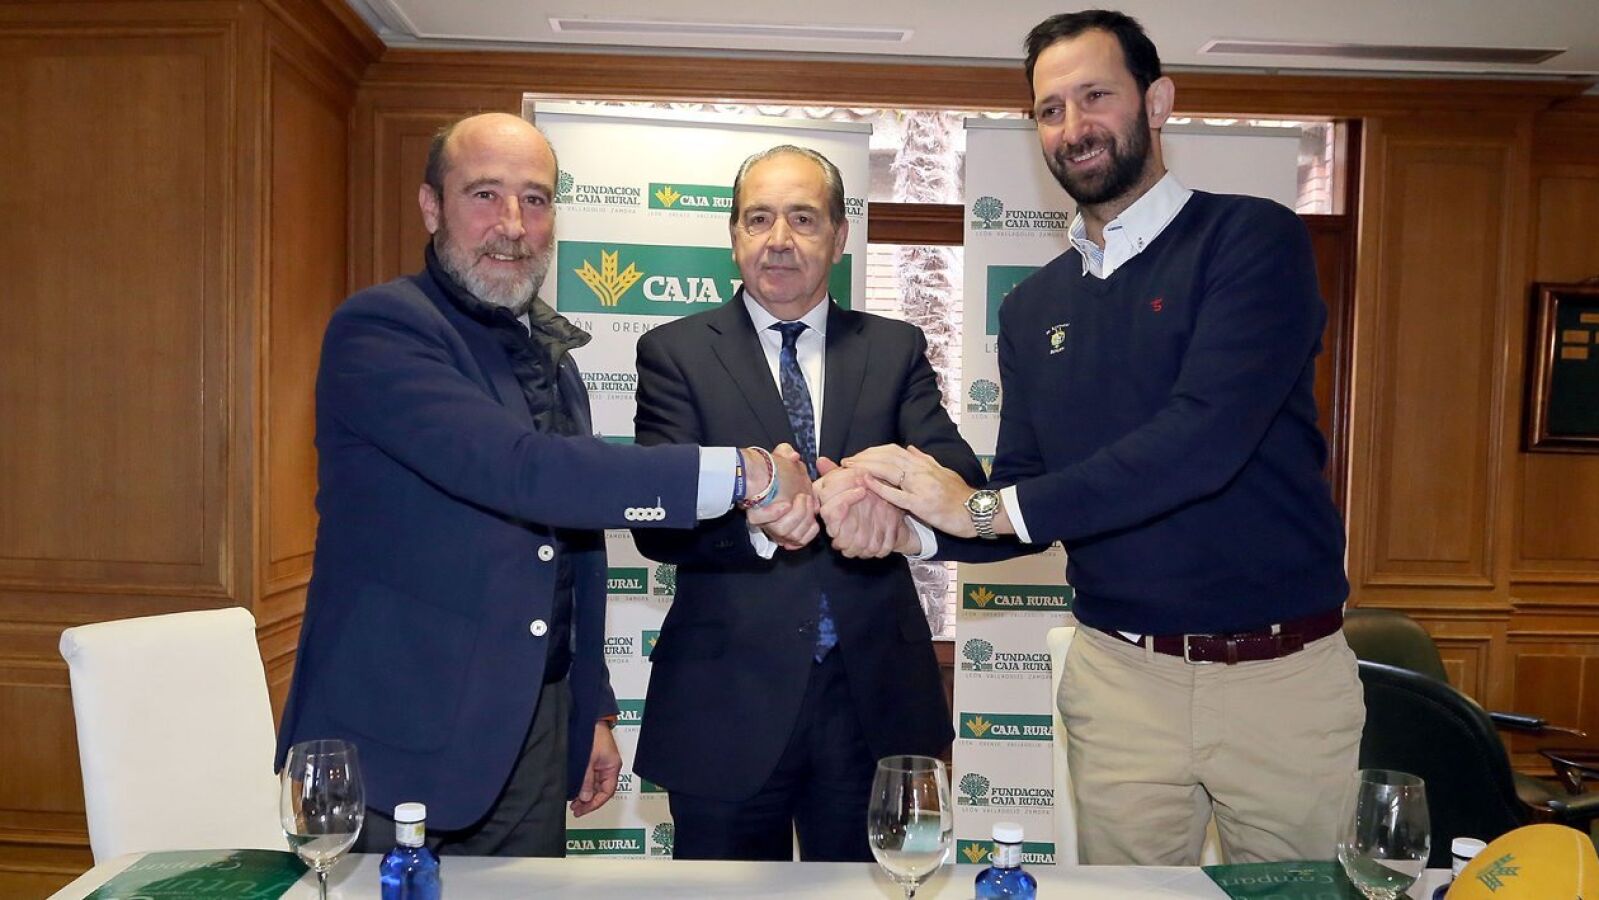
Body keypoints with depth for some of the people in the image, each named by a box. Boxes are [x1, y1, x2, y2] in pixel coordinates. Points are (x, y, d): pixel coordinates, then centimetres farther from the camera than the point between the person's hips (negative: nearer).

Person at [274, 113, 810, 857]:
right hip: (397, 741, -6)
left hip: (535, 731, 6)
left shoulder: (550, 350, 11)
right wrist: (735, 472, -30)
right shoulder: (378, 328, -13)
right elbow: (515, 468, -29)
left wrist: (594, 710, 16)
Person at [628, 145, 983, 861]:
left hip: (875, 697, 2)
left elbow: (958, 474, -7)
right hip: (728, 702, -2)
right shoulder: (675, 353, 0)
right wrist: (756, 521, -32)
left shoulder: (896, 349, 7)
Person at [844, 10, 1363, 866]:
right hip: (1118, 675, 3)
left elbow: (1204, 440, -23)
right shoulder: (1034, 306, 8)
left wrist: (984, 506, -24)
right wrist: (914, 520, -14)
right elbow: (1026, 499, 7)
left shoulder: (1252, 240, -8)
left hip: (1283, 673, -3)